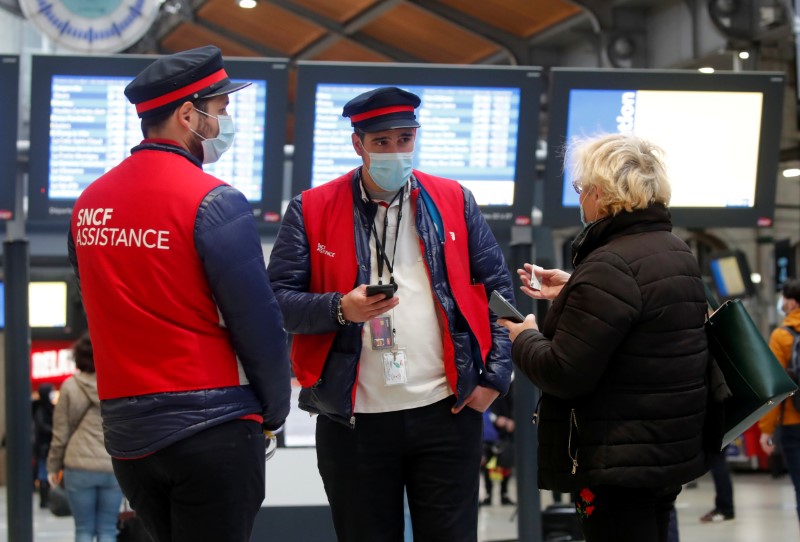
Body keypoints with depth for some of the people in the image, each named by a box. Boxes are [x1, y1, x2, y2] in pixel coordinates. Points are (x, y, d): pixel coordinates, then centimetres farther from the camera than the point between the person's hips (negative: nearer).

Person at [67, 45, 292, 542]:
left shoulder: (89, 204, 8)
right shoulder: (214, 201, -12)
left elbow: (105, 316, 13)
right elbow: (259, 324, -11)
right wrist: (274, 413, 3)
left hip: (125, 431, 6)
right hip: (212, 430, -6)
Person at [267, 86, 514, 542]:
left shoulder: (454, 202, 6)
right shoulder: (312, 210, -1)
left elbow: (498, 288, 7)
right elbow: (278, 300, -4)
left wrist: (494, 377, -1)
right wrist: (341, 309, -21)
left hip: (446, 412, 1)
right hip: (354, 419, -1)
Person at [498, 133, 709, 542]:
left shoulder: (610, 266, -21)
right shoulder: (677, 253, 10)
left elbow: (563, 373, -23)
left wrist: (523, 339, -4)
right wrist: (572, 293, 25)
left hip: (620, 461, -10)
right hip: (671, 452, 10)